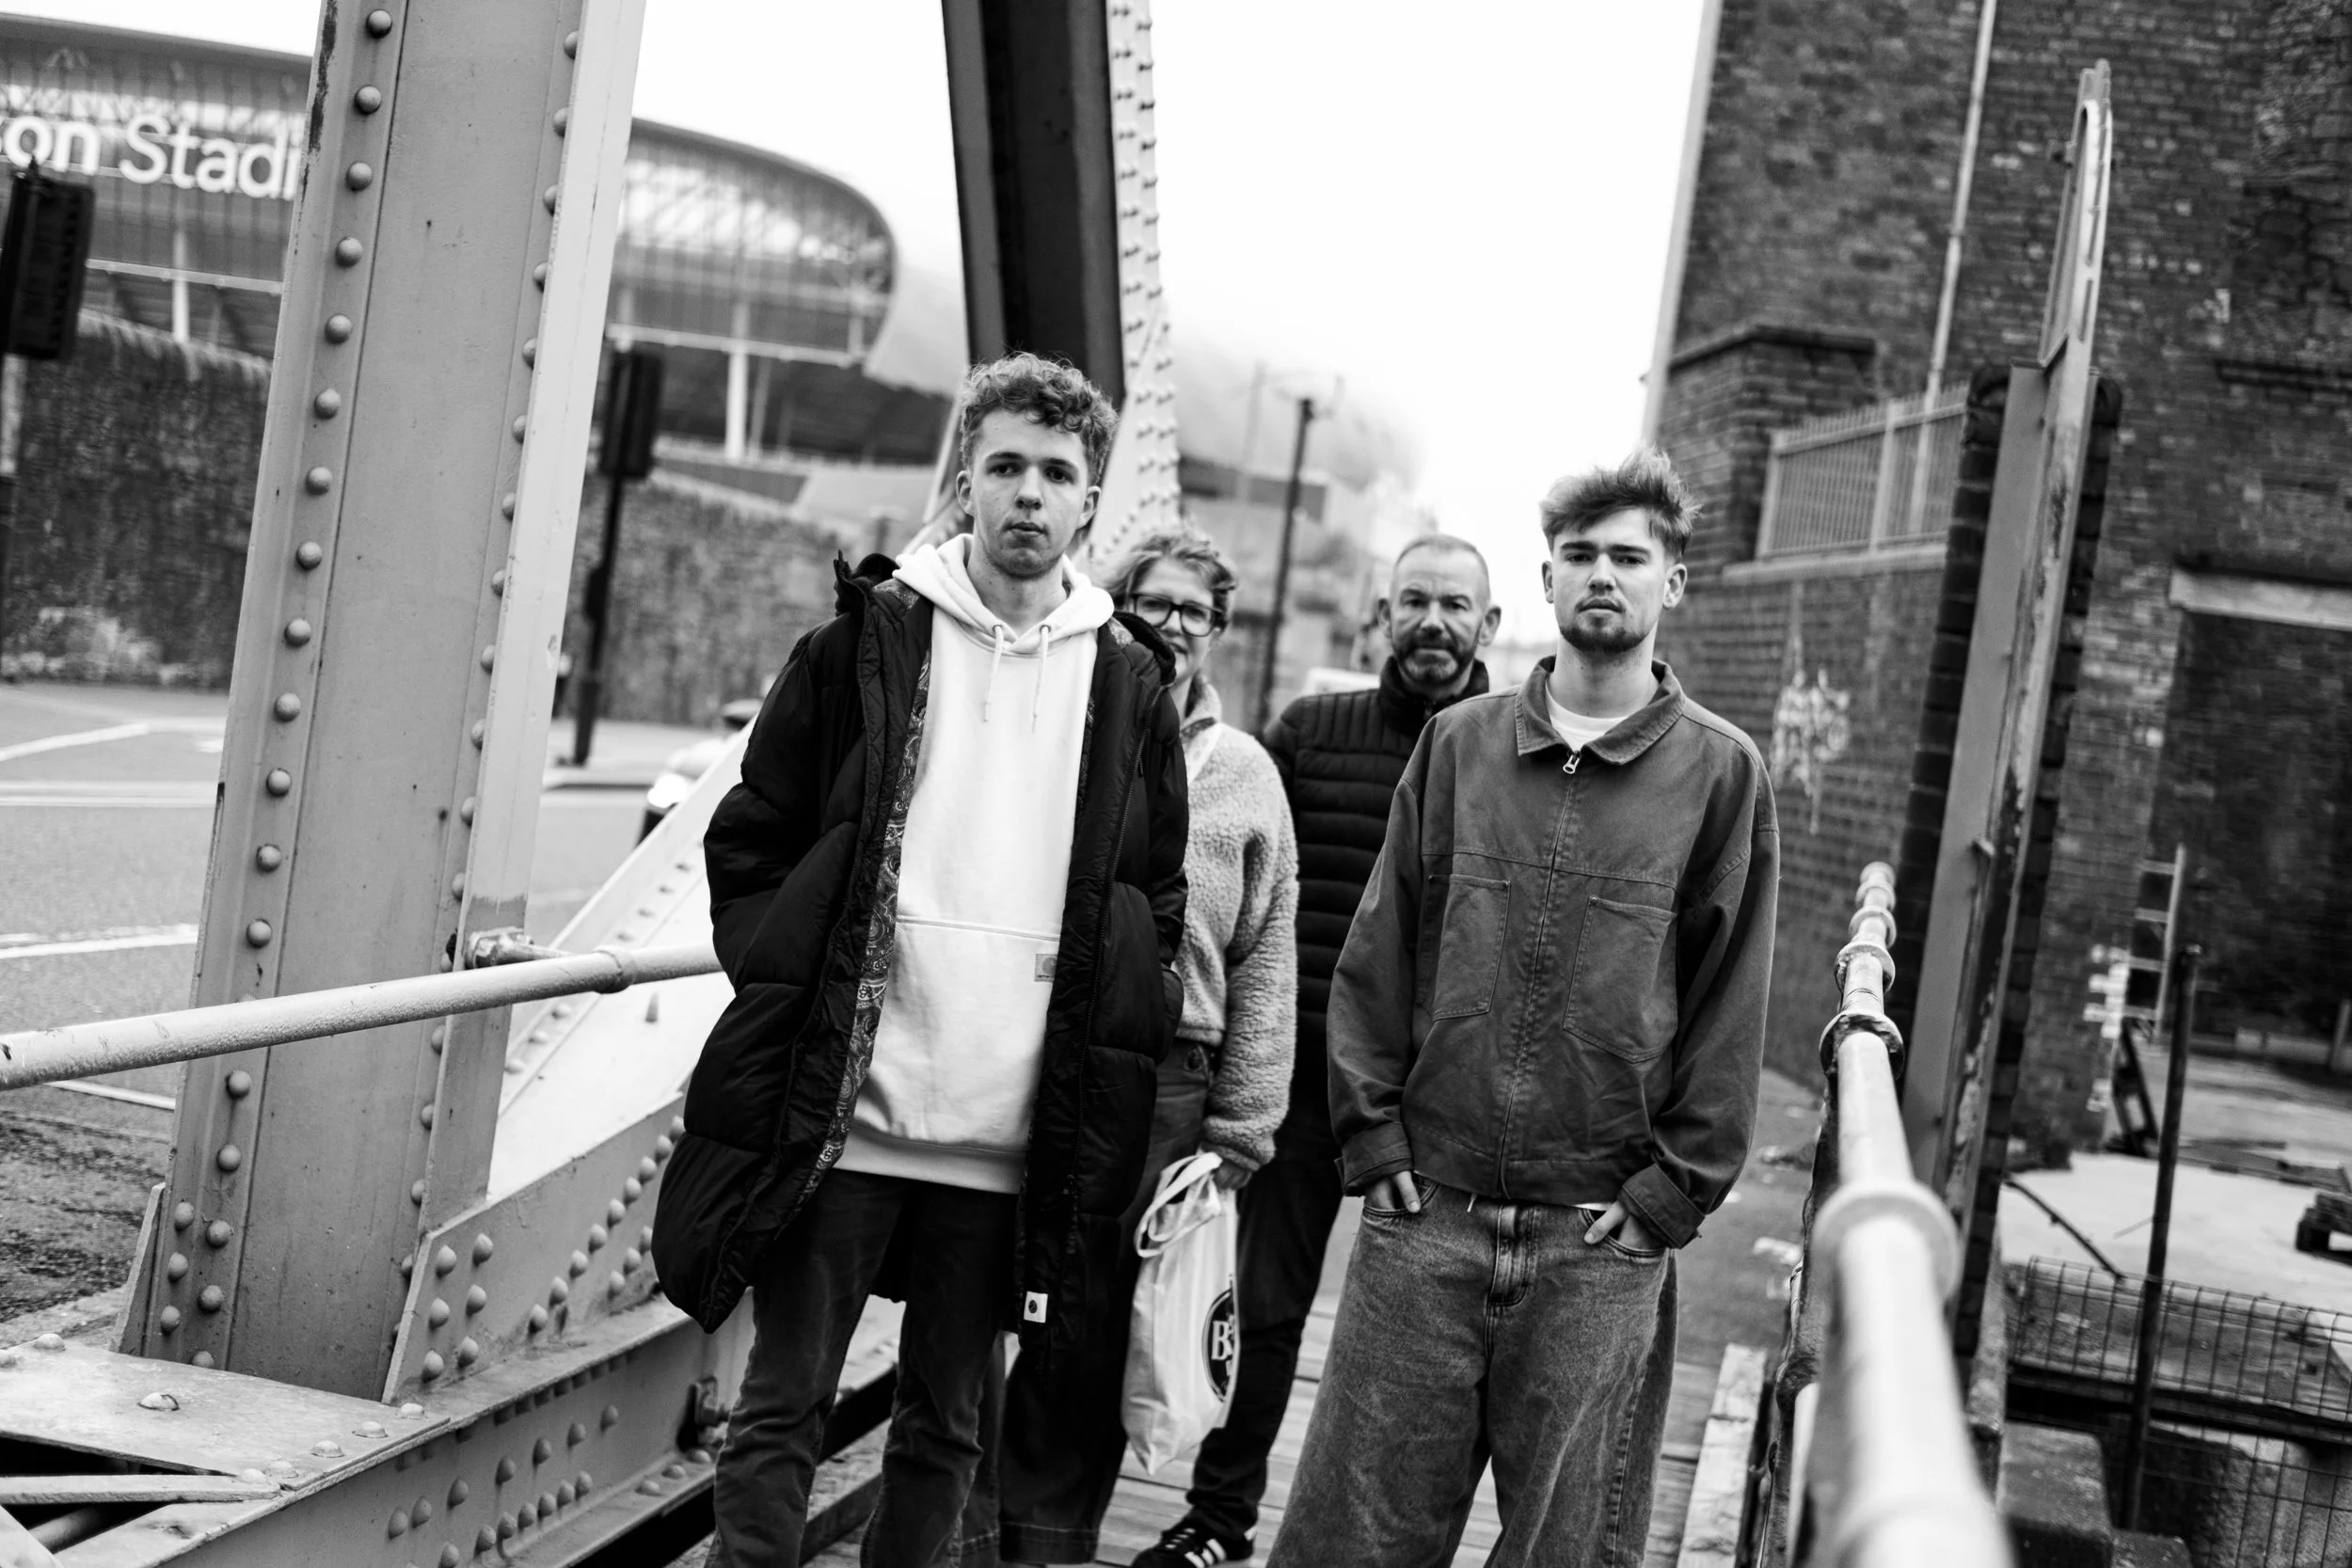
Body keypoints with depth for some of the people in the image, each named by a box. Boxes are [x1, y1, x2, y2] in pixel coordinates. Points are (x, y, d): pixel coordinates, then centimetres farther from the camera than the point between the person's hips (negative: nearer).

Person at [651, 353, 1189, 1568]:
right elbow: (748, 842, 6)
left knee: (945, 1425, 11)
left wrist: (1111, 1059, 3)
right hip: (837, 1112, -1)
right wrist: (791, 995, -2)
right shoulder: (867, 640, 3)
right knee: (782, 1408, 0)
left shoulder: (1130, 682, 8)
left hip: (1015, 1138, 2)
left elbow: (1157, 902, 12)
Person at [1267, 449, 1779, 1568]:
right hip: (1422, 1217, 2)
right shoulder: (1458, 744, 8)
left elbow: (1729, 998, 0)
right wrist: (1372, 1138, 1)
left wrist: (1668, 1193, -5)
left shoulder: (1720, 774, 2)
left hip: (1600, 1241, -1)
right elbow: (1377, 958, 9)